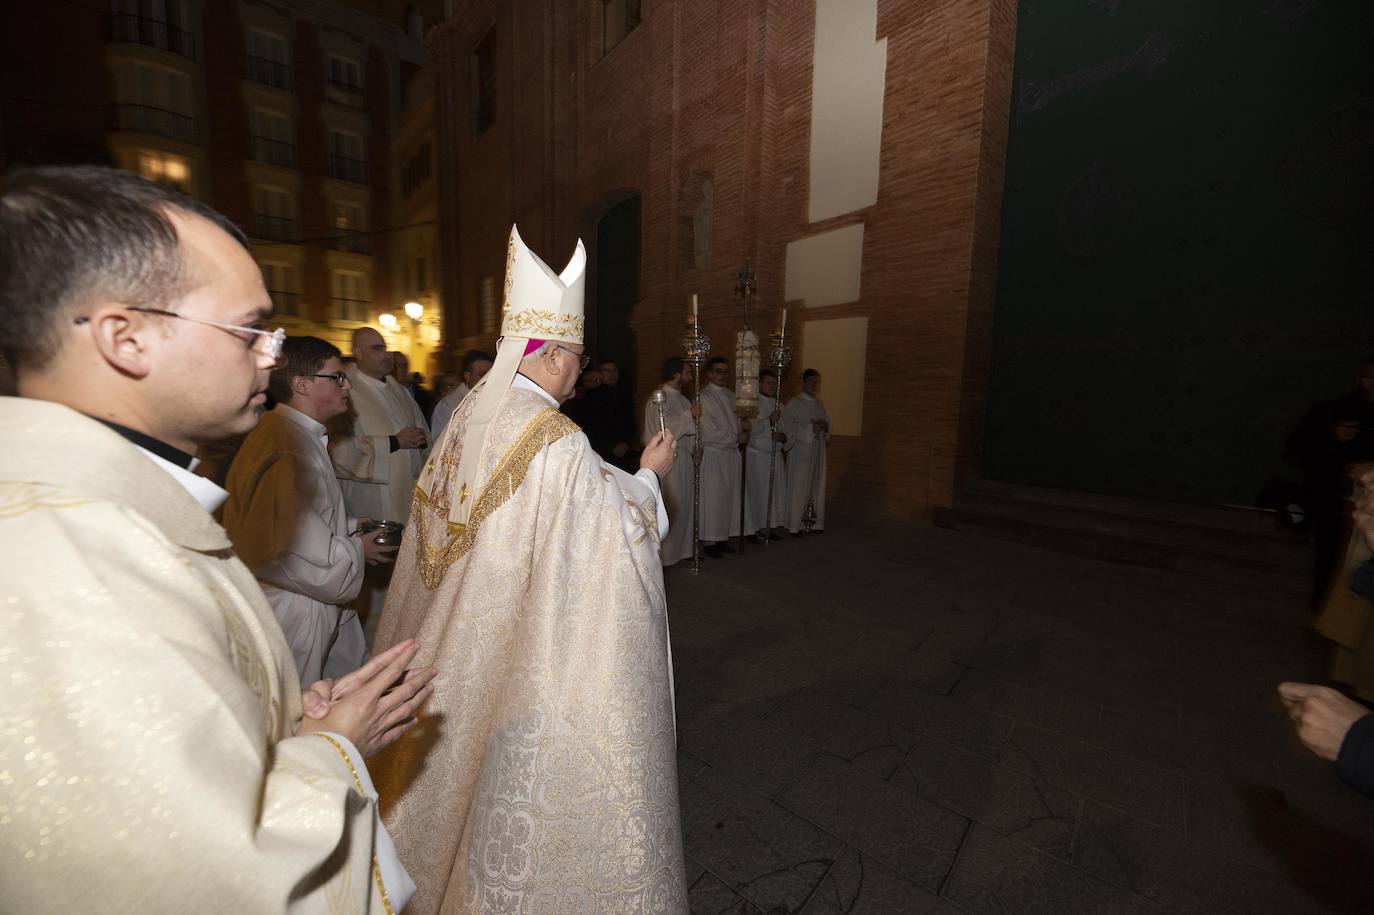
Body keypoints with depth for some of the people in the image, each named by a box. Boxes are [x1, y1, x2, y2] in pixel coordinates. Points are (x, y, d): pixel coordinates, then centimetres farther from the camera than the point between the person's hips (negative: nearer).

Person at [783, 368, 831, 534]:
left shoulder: (821, 405, 15)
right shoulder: (793, 403, -4)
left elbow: (827, 424, 19)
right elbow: (787, 427, -11)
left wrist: (825, 426, -5)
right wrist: (810, 428, -18)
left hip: (818, 452, 6)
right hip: (800, 451, -6)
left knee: (816, 487, 8)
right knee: (798, 489, -4)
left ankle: (814, 522, 17)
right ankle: (795, 525, 3)